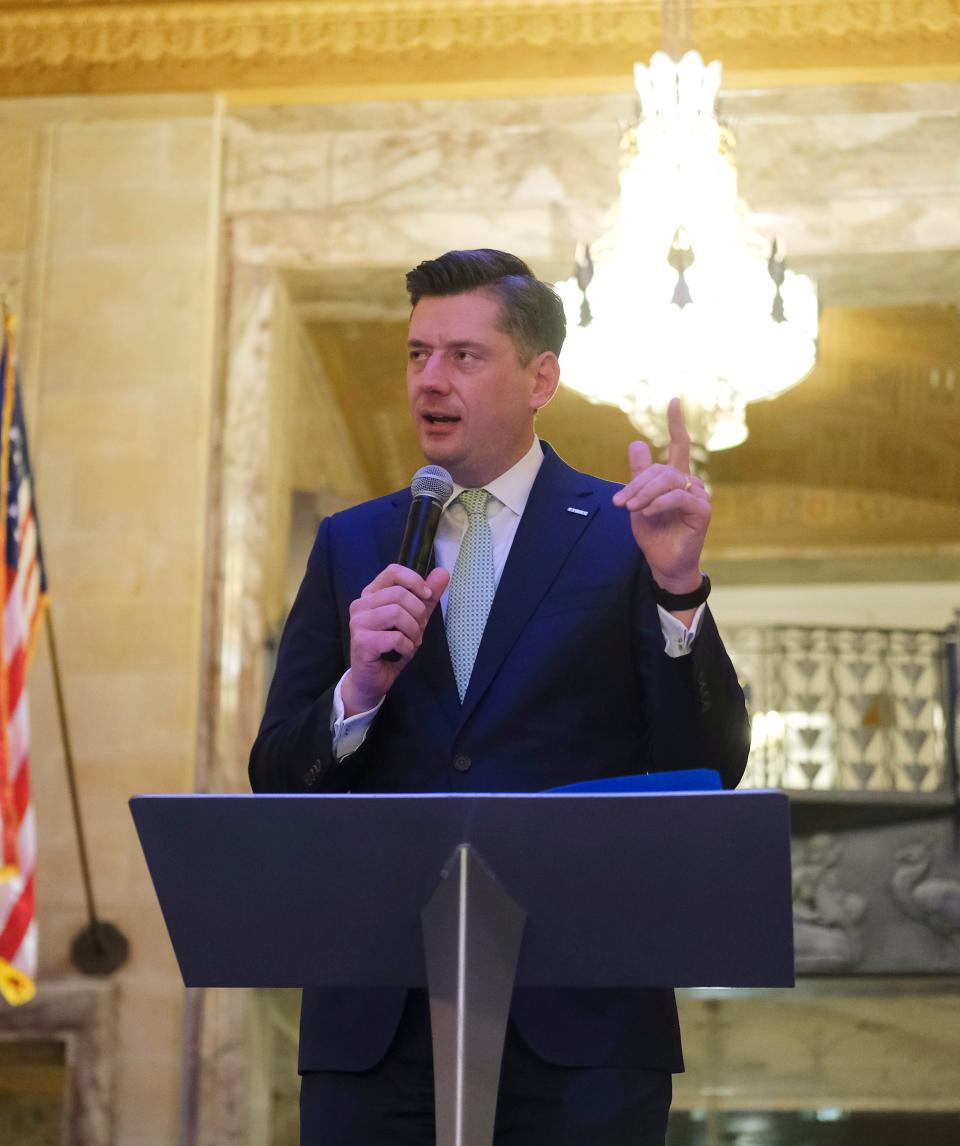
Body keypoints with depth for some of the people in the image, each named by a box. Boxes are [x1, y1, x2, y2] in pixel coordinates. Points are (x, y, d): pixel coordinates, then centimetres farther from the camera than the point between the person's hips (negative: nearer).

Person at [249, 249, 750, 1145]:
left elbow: (710, 768, -5)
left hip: (577, 1014, -2)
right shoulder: (350, 546, 11)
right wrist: (360, 686, -12)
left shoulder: (625, 534, 2)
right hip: (373, 1015, 3)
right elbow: (275, 784, 7)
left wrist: (676, 587, -19)